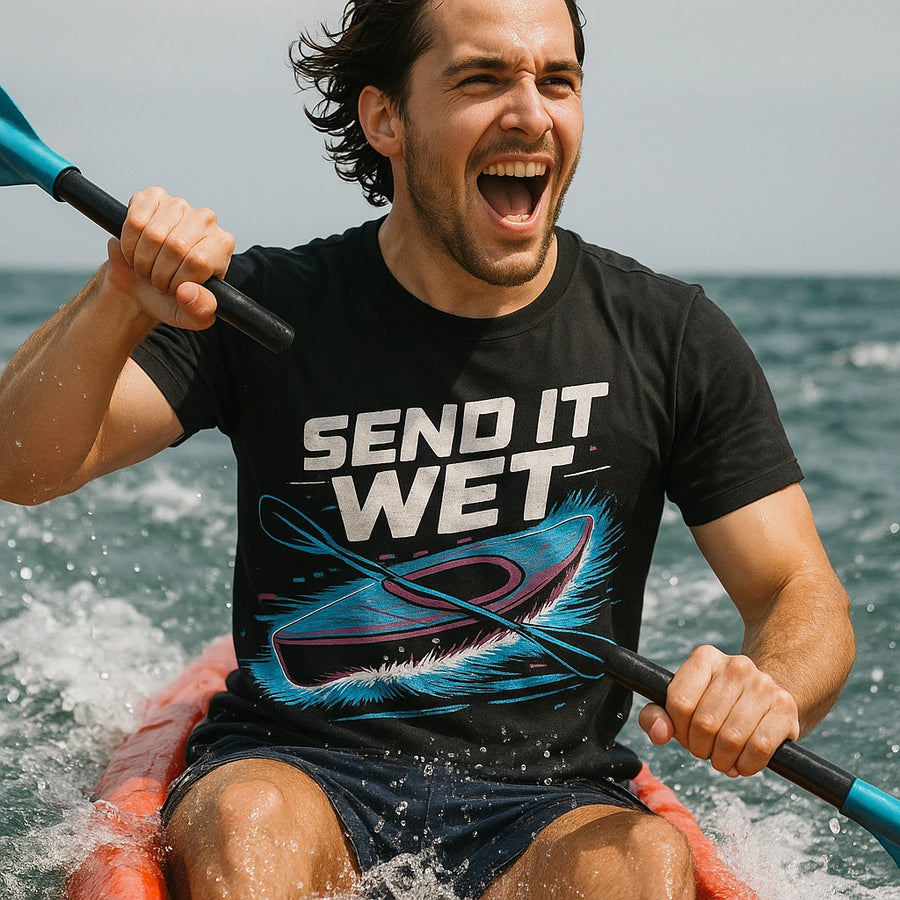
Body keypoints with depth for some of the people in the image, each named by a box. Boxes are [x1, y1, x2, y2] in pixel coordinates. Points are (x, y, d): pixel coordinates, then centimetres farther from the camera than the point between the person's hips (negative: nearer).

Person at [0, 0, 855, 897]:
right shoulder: (271, 311, -3)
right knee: (246, 824, -33)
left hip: (548, 807, 1)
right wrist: (120, 303, -29)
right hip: (292, 766, 0)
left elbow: (804, 599, -1)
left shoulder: (670, 338, -1)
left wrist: (766, 689, -25)